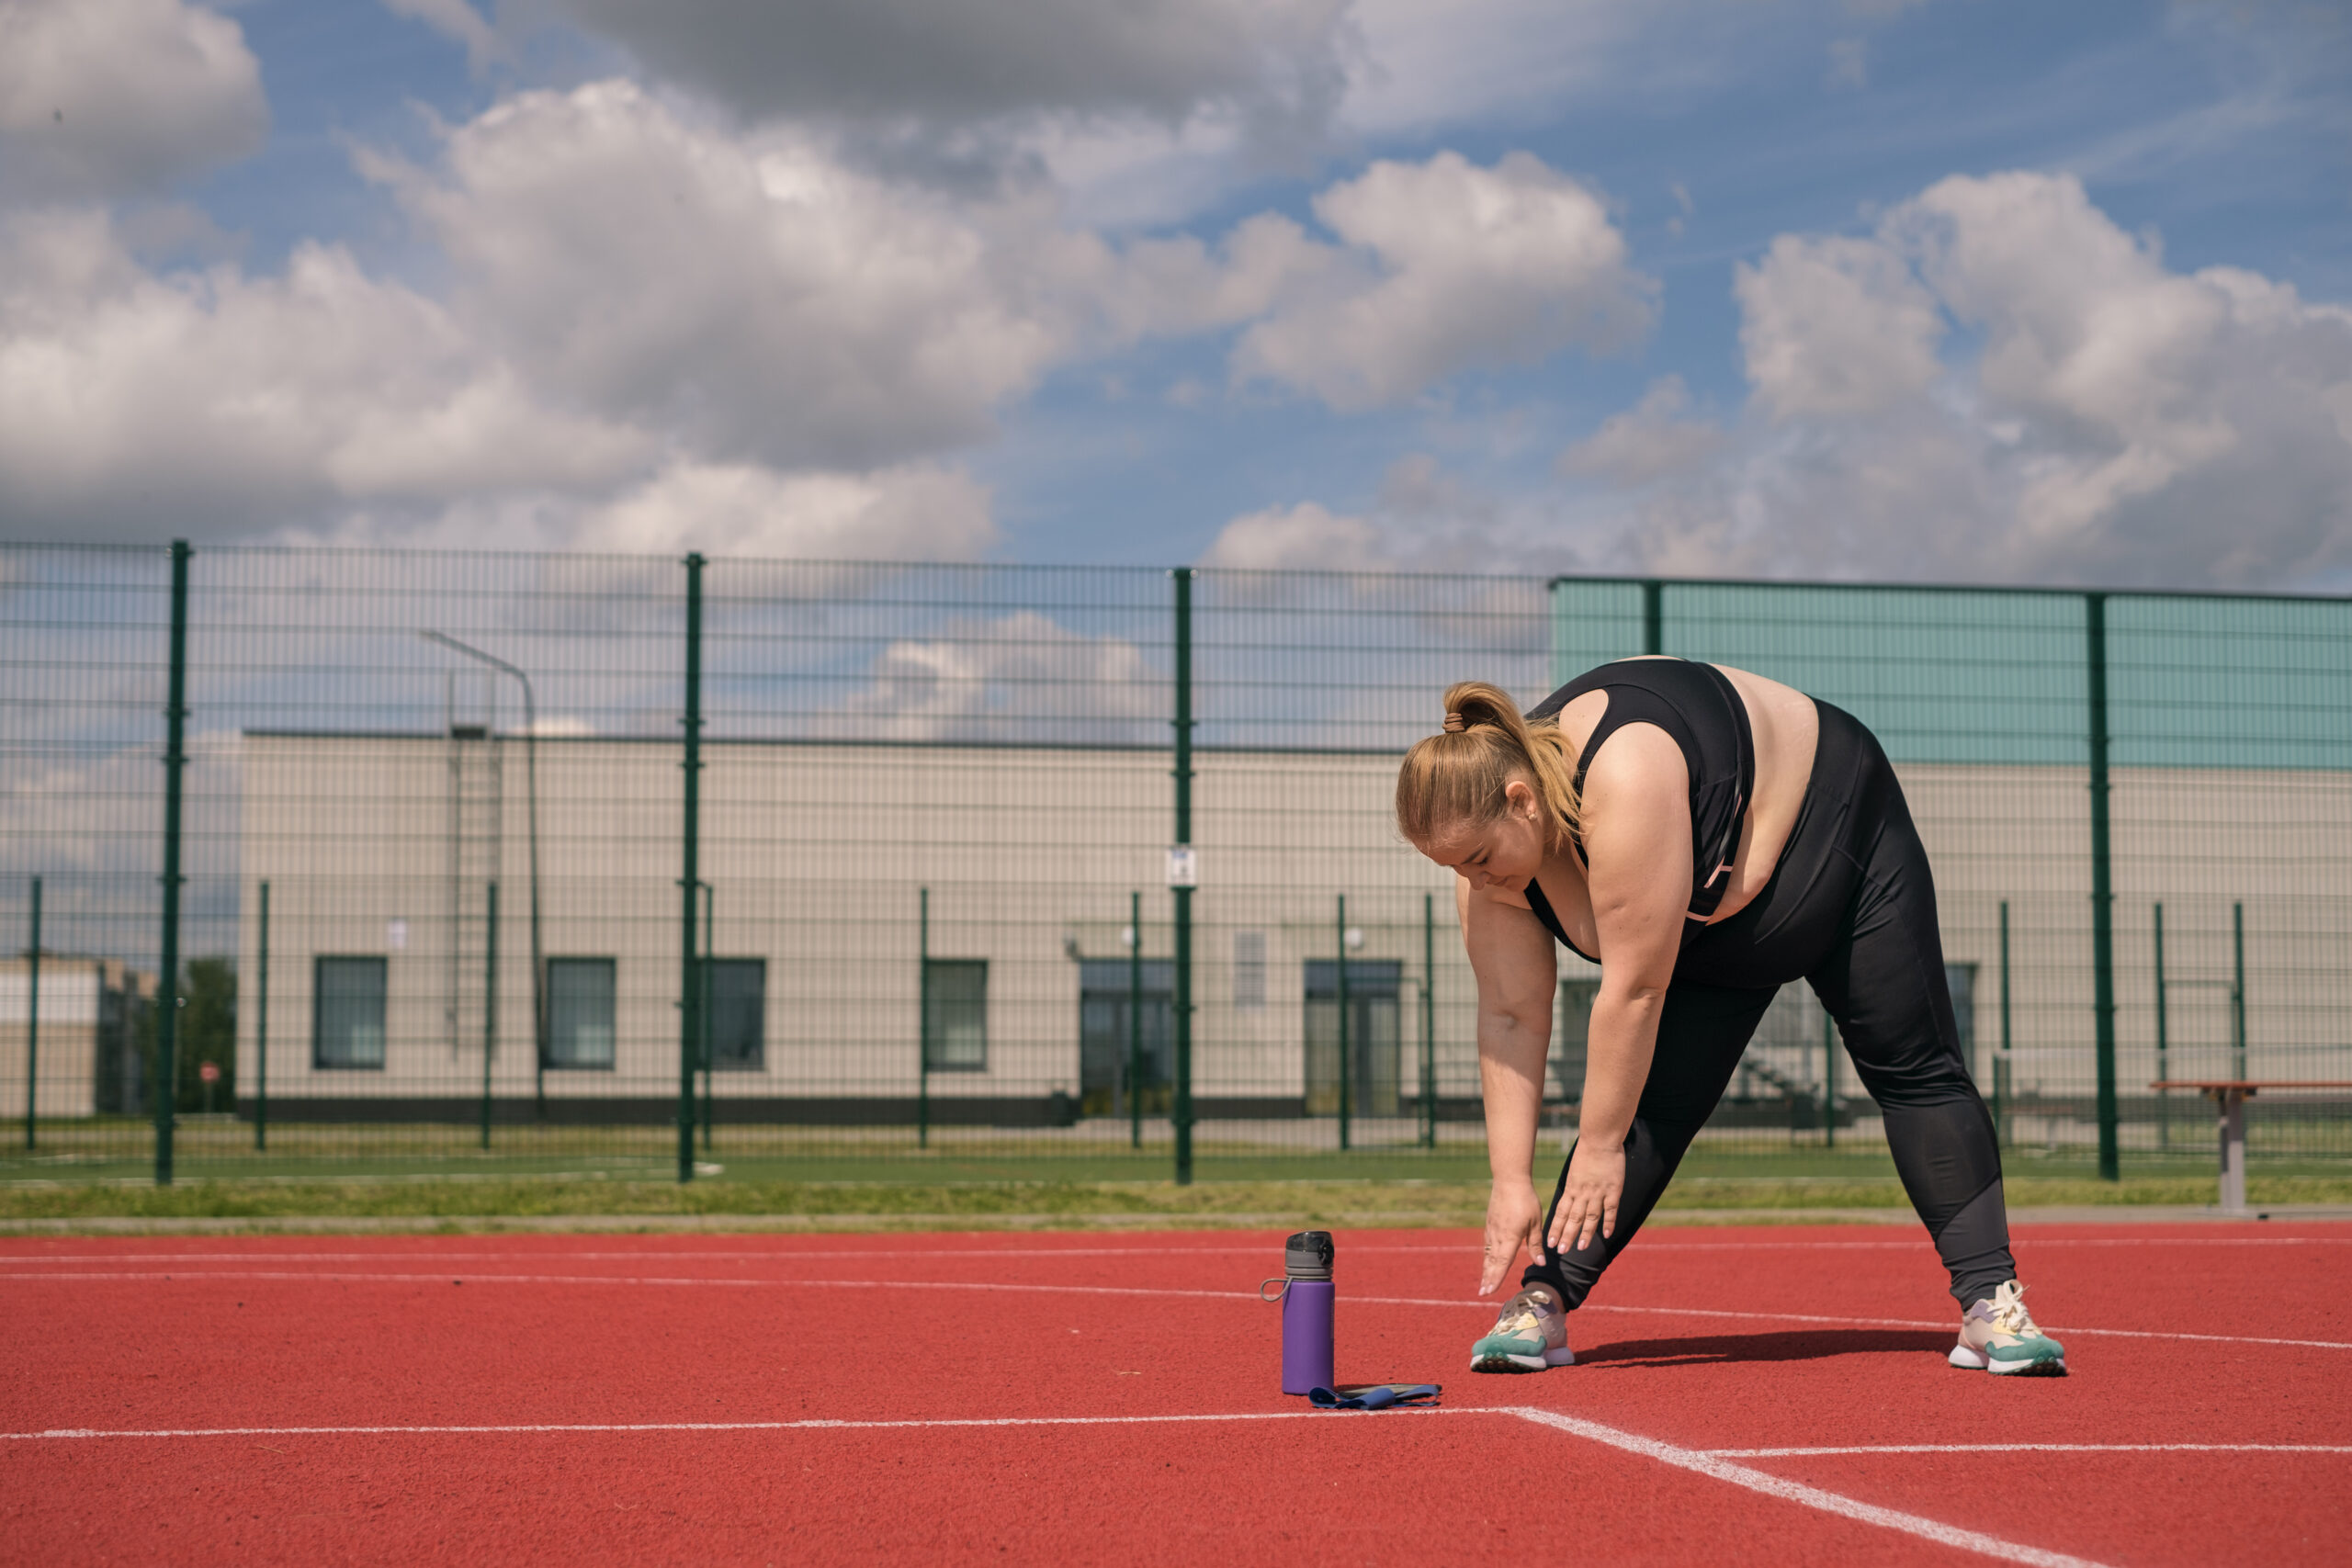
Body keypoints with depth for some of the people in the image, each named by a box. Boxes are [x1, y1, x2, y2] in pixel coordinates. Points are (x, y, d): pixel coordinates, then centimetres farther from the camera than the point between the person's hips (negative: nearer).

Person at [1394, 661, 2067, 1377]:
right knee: (1654, 1100, -8)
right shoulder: (1491, 853, -22)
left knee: (1914, 1071, -3)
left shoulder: (1624, 783, -45)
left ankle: (1991, 1299, 3)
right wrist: (1511, 1179, -20)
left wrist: (1600, 1147, -33)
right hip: (1710, 927, 5)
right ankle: (1544, 1299, -7)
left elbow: (1635, 989, -40)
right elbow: (1511, 1018, -17)